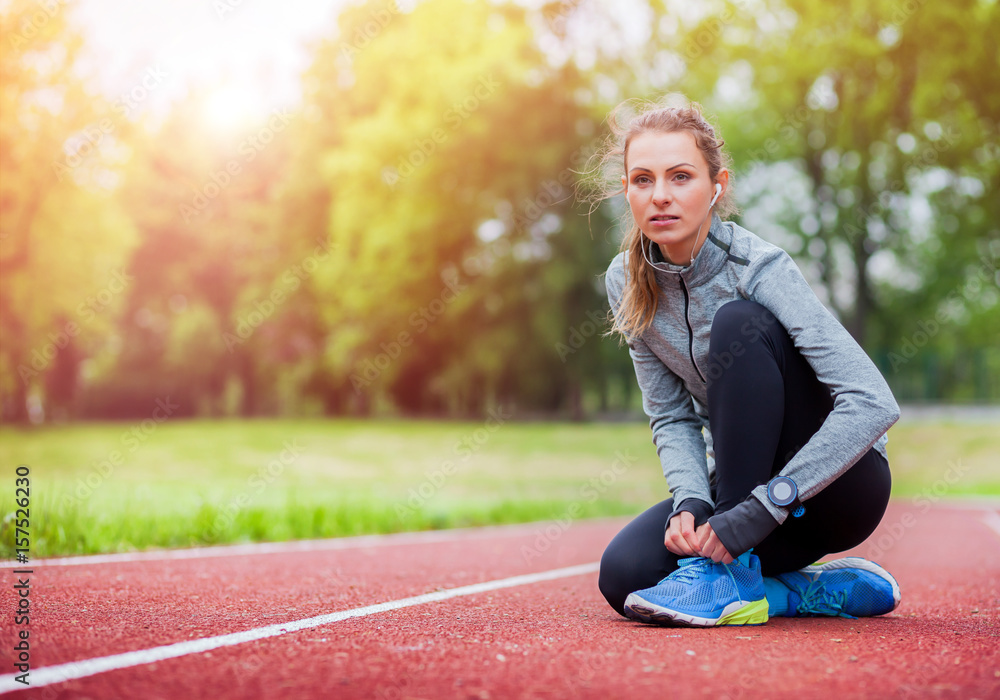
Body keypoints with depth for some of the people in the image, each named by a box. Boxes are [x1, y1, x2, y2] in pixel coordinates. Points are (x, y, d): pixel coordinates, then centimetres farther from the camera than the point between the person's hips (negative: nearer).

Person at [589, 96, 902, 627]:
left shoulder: (758, 269, -22)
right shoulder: (627, 283, -4)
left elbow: (874, 404, -30)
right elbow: (672, 417, -1)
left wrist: (763, 505, -33)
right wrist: (690, 501, -21)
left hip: (839, 484, -5)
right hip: (744, 479, 5)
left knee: (738, 324, -28)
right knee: (624, 573, -21)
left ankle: (732, 574, -25)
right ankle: (814, 590, -1)